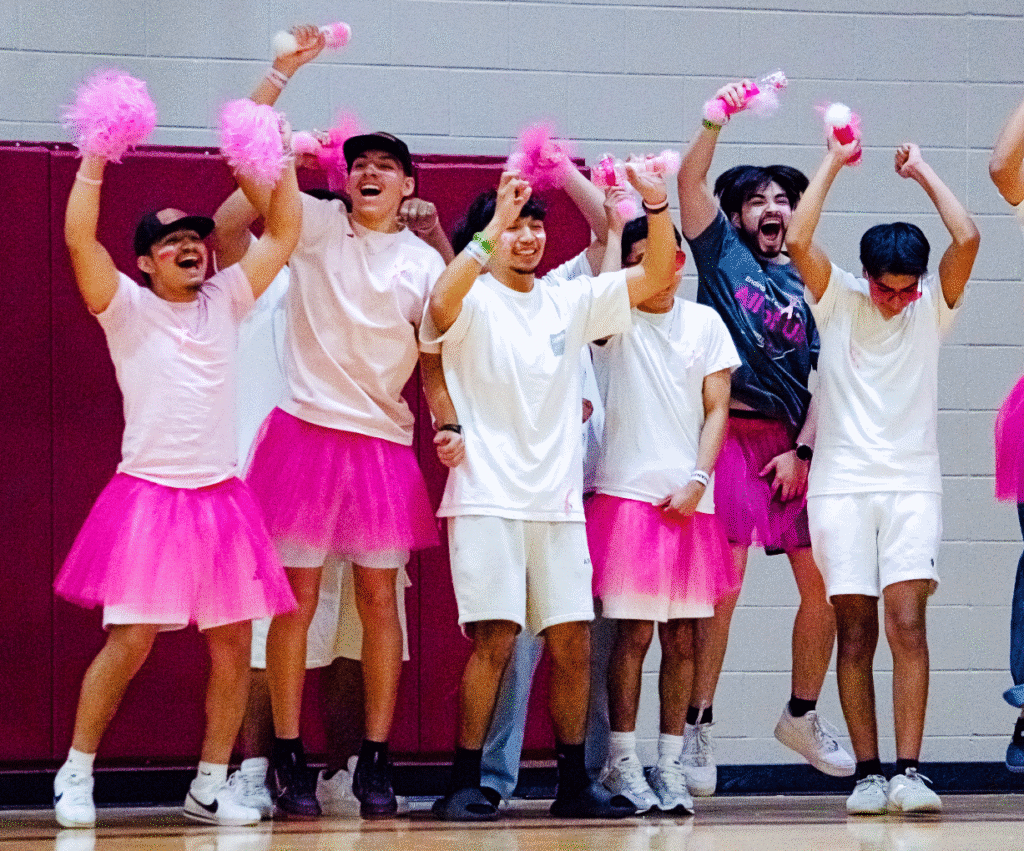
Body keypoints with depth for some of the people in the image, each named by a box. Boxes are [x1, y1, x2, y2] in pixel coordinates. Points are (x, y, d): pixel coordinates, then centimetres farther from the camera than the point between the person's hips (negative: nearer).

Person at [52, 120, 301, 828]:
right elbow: (80, 240, -13)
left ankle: (210, 787, 11)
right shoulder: (127, 309, 1)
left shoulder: (226, 302, 12)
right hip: (151, 496, -4)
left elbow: (284, 233, 11)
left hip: (222, 498, 4)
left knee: (234, 644, 1)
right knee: (130, 642, -10)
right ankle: (75, 775, 3)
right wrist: (94, 160, -14)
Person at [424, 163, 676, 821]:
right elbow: (442, 305, -27)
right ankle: (465, 784, -6)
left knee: (573, 642, 5)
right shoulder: (474, 302, -2)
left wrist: (657, 205, -6)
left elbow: (656, 277, 8)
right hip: (488, 498, -5)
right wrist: (493, 229, -29)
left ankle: (575, 782, 13)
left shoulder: (570, 302, 13)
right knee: (495, 640, -11)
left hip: (558, 500, 5)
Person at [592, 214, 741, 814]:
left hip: (689, 500, 3)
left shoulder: (705, 323, 10)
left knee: (682, 634, 3)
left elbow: (717, 409, 7)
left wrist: (697, 481, -4)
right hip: (627, 493, -3)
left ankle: (671, 765, 8)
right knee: (635, 630, -6)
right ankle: (622, 764, 0)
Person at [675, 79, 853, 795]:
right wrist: (719, 117, -16)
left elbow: (823, 377, 10)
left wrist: (802, 452, -1)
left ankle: (803, 715, 20)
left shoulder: (808, 281, 16)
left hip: (794, 444, 4)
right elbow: (691, 179, -5)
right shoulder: (723, 252, 9)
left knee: (826, 583, 1)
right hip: (733, 433, -4)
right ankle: (698, 729, -4)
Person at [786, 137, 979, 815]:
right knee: (856, 633, -1)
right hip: (842, 485, 0)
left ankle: (909, 771, -15)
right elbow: (798, 240, -10)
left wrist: (923, 172, 2)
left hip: (913, 485, 0)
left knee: (907, 624, -12)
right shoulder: (838, 300, 5)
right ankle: (868, 772, 3)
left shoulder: (933, 308, 7)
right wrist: (834, 163, -3)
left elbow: (967, 239, -7)